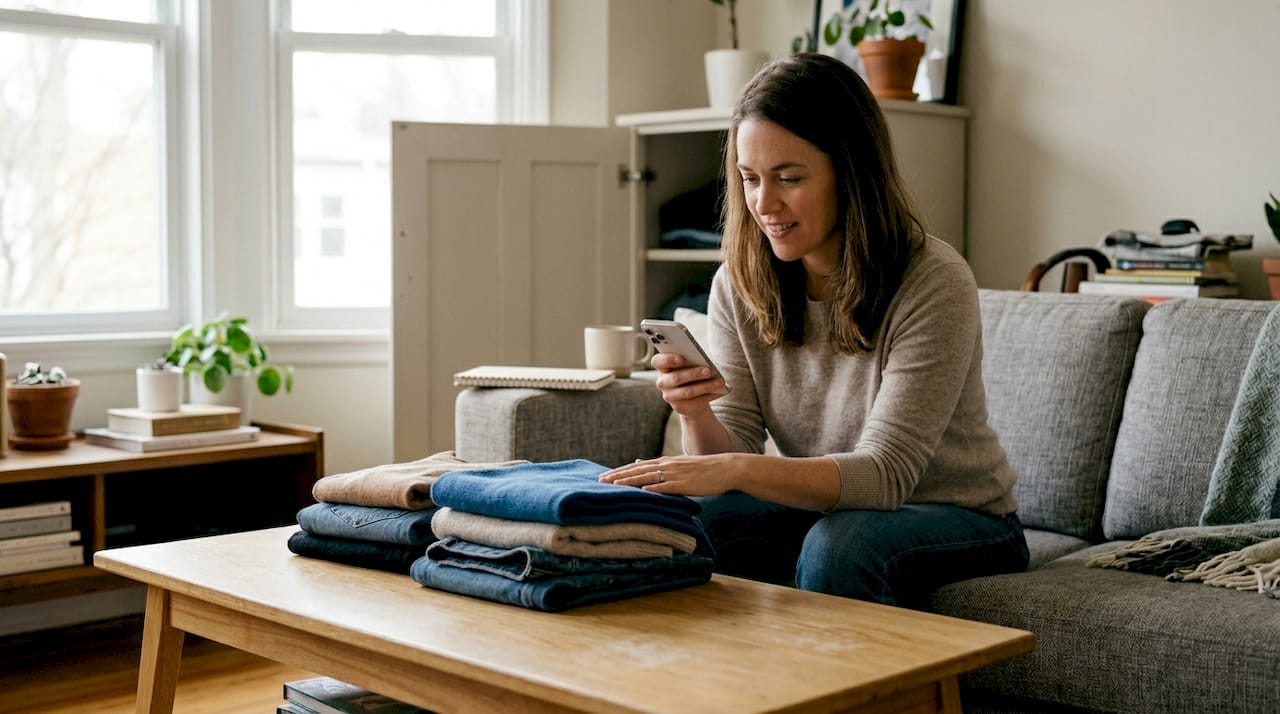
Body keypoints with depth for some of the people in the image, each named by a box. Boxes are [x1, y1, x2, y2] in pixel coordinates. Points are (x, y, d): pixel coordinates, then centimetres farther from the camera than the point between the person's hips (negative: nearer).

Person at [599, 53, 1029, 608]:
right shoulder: (738, 287, -5)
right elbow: (730, 455, -7)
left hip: (959, 522, -4)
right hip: (825, 510, 4)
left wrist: (736, 469, -41)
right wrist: (695, 416, -31)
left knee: (837, 545, -34)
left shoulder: (934, 284, -21)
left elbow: (884, 474, -27)